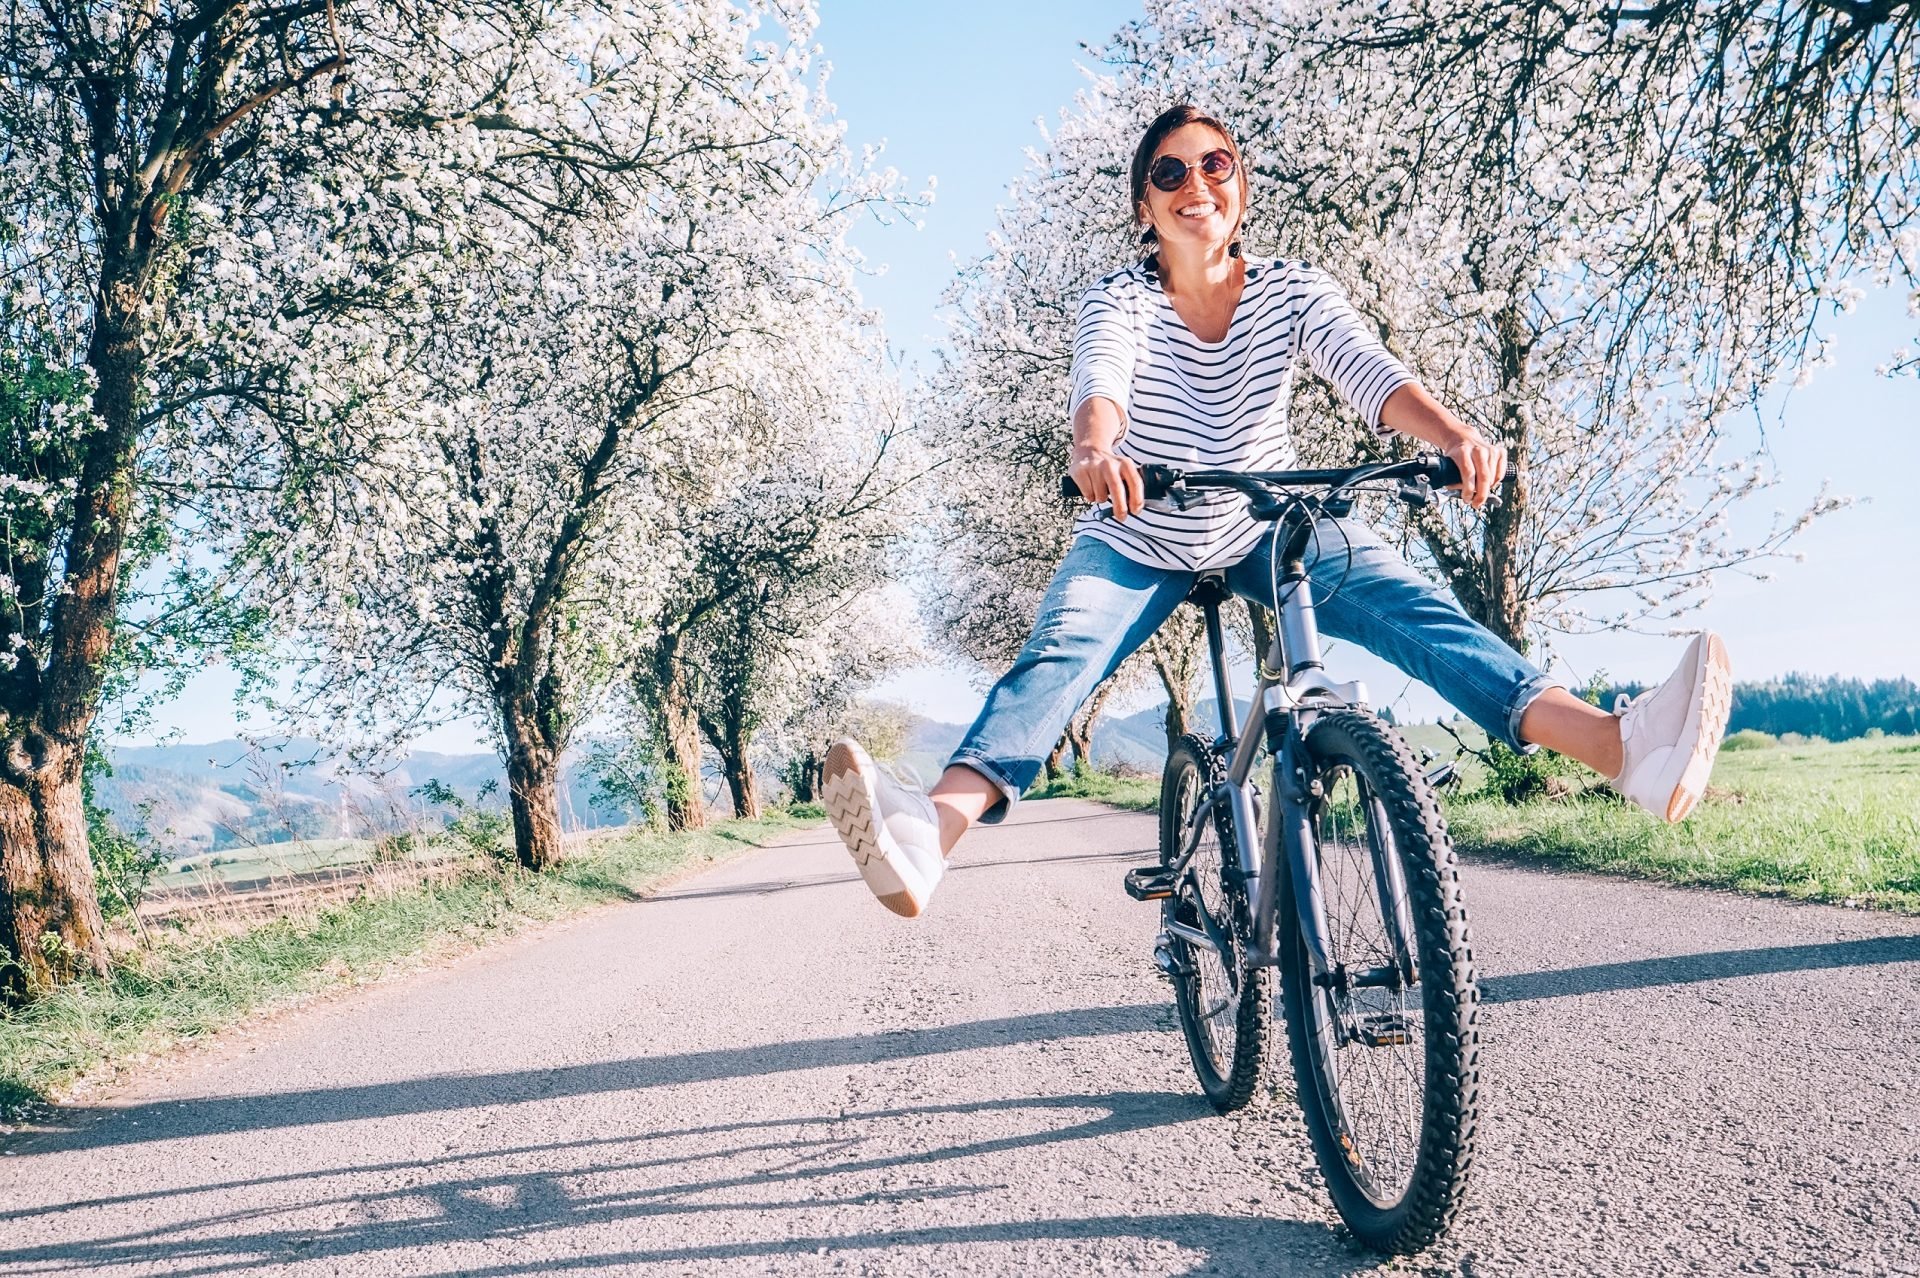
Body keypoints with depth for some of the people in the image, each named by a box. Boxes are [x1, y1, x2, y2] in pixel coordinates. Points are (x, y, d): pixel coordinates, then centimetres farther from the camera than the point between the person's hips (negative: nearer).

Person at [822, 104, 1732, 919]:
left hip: (1270, 527, 2)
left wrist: (1454, 434, -47)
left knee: (1413, 609, -23)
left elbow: (1369, 372, -26)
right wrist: (1096, 448, -60)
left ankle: (1626, 747, -39)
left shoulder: (1292, 292, -9)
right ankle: (930, 833, -54)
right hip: (1139, 540, -2)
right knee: (1059, 653, -30)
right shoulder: (1120, 301, -13)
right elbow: (1100, 380, -35)